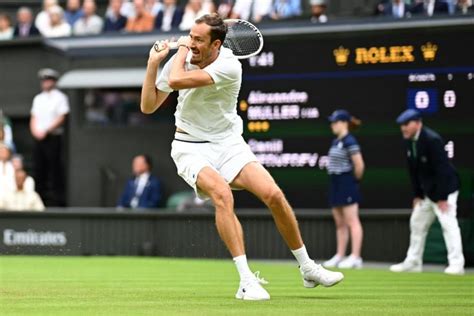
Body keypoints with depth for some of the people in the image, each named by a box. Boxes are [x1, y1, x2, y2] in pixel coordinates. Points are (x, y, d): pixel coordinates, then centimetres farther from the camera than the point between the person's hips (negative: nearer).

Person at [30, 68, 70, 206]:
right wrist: (35, 130, -3)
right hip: (39, 138, 6)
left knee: (55, 168, -7)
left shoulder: (60, 97, -2)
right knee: (38, 168, 4)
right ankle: (39, 195, 9)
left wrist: (45, 131, -14)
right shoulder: (38, 98, 18)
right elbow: (34, 117, 17)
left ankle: (57, 198, -5)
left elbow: (61, 118, -9)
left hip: (53, 138, -6)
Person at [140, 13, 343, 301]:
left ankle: (308, 269, 5)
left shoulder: (229, 66, -19)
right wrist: (153, 63, -7)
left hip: (229, 144, 0)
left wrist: (182, 50, -12)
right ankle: (246, 281, -31)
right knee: (222, 194, -31)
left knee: (273, 194, -17)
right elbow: (148, 106, 2)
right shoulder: (180, 59, -6)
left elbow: (176, 81, -30)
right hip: (191, 148, 0)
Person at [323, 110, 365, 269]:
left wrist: (355, 179, -4)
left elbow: (359, 164, -16)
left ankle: (355, 257, -9)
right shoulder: (336, 141, 14)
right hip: (336, 183, 10)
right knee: (340, 223, 12)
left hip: (347, 183, -10)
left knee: (352, 221, -8)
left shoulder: (349, 141, -13)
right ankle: (340, 256, 16)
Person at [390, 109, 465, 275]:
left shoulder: (432, 140, -22)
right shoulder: (409, 142, 2)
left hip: (444, 190, -9)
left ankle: (456, 264, -16)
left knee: (448, 223, -15)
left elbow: (442, 169, -23)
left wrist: (442, 198, -23)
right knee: (417, 224, 13)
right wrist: (417, 195, 5)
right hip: (427, 192, 9)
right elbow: (413, 171, 9)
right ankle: (413, 262, 22)